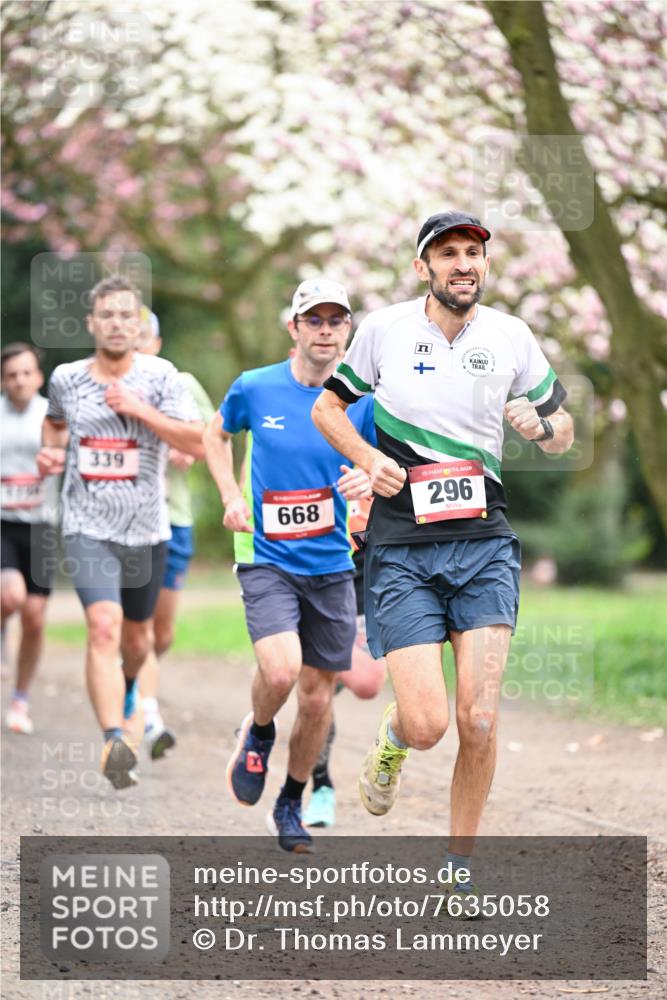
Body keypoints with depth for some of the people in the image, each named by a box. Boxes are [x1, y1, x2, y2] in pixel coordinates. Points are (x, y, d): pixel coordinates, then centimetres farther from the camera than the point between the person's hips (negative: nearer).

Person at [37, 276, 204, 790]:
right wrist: (51, 452, 4)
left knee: (137, 638, 19)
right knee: (103, 627, -22)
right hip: (88, 528, -1)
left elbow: (197, 443, -14)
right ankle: (115, 744, -30)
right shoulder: (66, 378, 1)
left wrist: (141, 409, -22)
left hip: (147, 530, 1)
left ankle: (128, 688, 55)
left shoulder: (159, 375, -6)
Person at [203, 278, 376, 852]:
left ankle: (292, 805, 28)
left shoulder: (361, 399, -1)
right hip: (268, 561, -2)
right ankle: (258, 733, 11)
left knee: (317, 697, 6)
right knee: (280, 671, -24)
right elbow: (216, 435, 16)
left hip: (332, 567, 2)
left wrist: (370, 482, -16)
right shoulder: (254, 389, -3)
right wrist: (233, 498, 3)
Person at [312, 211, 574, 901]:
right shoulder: (383, 329, 0)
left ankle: (459, 868, 10)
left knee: (478, 721, -10)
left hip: (484, 542, 1)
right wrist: (367, 459, -5)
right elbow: (327, 407, 13)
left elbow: (562, 431, 16)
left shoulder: (511, 338, 4)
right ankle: (392, 738, 26)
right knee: (426, 724, -13)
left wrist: (540, 427, -8)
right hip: (401, 549, -1)